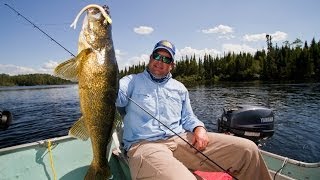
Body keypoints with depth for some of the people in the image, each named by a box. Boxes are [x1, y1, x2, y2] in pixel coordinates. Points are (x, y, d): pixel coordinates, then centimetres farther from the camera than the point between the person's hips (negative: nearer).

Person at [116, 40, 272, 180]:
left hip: (181, 140, 5)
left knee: (247, 149, -2)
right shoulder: (131, 81, 10)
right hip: (145, 144, -4)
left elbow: (187, 118, 20)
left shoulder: (179, 88, 21)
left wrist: (199, 128, -1)